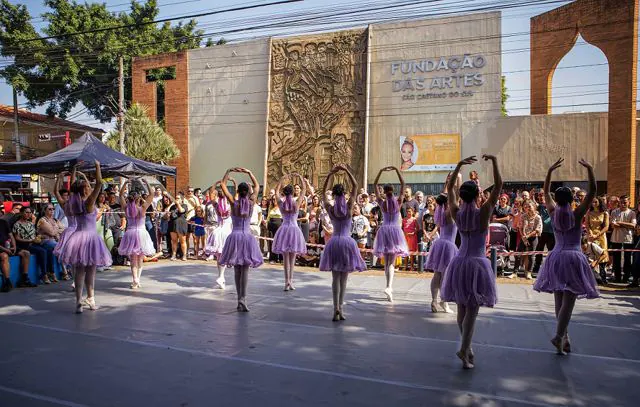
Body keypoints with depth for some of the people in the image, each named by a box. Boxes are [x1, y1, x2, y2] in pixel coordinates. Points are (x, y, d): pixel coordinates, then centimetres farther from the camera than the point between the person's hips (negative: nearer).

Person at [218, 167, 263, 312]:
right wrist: (248, 172, 15)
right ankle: (242, 298, -13)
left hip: (235, 237, 0)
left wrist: (229, 171, 9)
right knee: (245, 269, -1)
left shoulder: (234, 202, -5)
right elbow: (257, 186, 14)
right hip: (247, 237, 0)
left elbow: (223, 185, 3)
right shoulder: (251, 202, -2)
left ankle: (240, 299, 11)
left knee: (237, 269, 8)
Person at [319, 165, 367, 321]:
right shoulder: (348, 207, -7)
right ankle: (340, 308, 8)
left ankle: (336, 309, -3)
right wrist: (346, 170, -2)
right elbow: (355, 186, 0)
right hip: (347, 242, -1)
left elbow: (324, 191, 10)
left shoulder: (329, 208, -3)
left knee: (336, 278, 5)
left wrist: (331, 173, 7)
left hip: (334, 243, 1)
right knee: (343, 279, 6)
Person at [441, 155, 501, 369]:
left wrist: (459, 165, 12)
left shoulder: (457, 213, -2)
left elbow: (449, 188, 12)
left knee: (462, 309, 13)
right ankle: (464, 350, -9)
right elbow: (498, 185, -9)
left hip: (459, 263, 5)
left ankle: (468, 348, 25)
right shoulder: (483, 212, -12)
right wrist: (494, 161, -4)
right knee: (472, 310, -2)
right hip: (477, 263, -4)